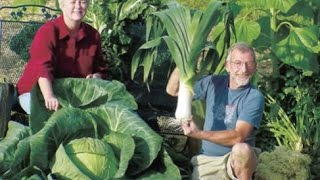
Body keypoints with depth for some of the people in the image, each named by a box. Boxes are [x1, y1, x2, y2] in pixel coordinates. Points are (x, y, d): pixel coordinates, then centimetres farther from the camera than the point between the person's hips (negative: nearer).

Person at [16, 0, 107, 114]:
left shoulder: (93, 35, 2)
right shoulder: (47, 31, -15)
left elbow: (100, 70, 15)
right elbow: (43, 67, -31)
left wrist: (96, 77, -11)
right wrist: (49, 96, -48)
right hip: (37, 92, -5)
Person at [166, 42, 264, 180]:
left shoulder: (254, 97, -11)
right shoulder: (213, 83, 3)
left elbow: (238, 136, -21)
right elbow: (172, 90, 8)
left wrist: (199, 134, -28)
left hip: (238, 160, -4)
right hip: (206, 159, 4)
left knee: (242, 149, -37)